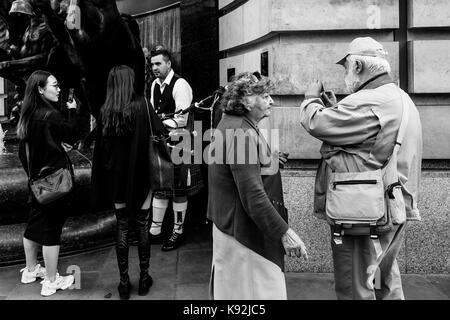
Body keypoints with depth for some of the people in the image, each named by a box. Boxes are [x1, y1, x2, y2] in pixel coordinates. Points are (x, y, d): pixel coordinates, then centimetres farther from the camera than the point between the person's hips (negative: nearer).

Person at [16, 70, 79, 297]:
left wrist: (31, 171, 18)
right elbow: (73, 135, -8)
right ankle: (51, 282, 12)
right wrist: (73, 110, 1)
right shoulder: (50, 115, -19)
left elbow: (23, 151, 11)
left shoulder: (27, 115, 6)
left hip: (36, 178, 8)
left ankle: (31, 270, 37)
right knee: (51, 228, 0)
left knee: (34, 224, 20)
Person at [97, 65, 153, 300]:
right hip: (140, 175, -2)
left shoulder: (105, 111, -3)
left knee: (122, 228, 11)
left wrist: (108, 172, 7)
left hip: (116, 176, 2)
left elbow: (102, 146, -1)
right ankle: (144, 278, 21)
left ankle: (124, 282, 19)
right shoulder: (141, 105, -10)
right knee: (142, 227, 11)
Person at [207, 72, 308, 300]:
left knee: (228, 288, 22)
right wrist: (284, 233, -25)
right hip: (245, 231, -11)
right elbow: (253, 195, -28)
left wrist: (267, 158, 16)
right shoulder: (243, 134, -23)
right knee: (255, 291, 2)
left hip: (228, 225, 11)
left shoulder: (229, 124, 10)